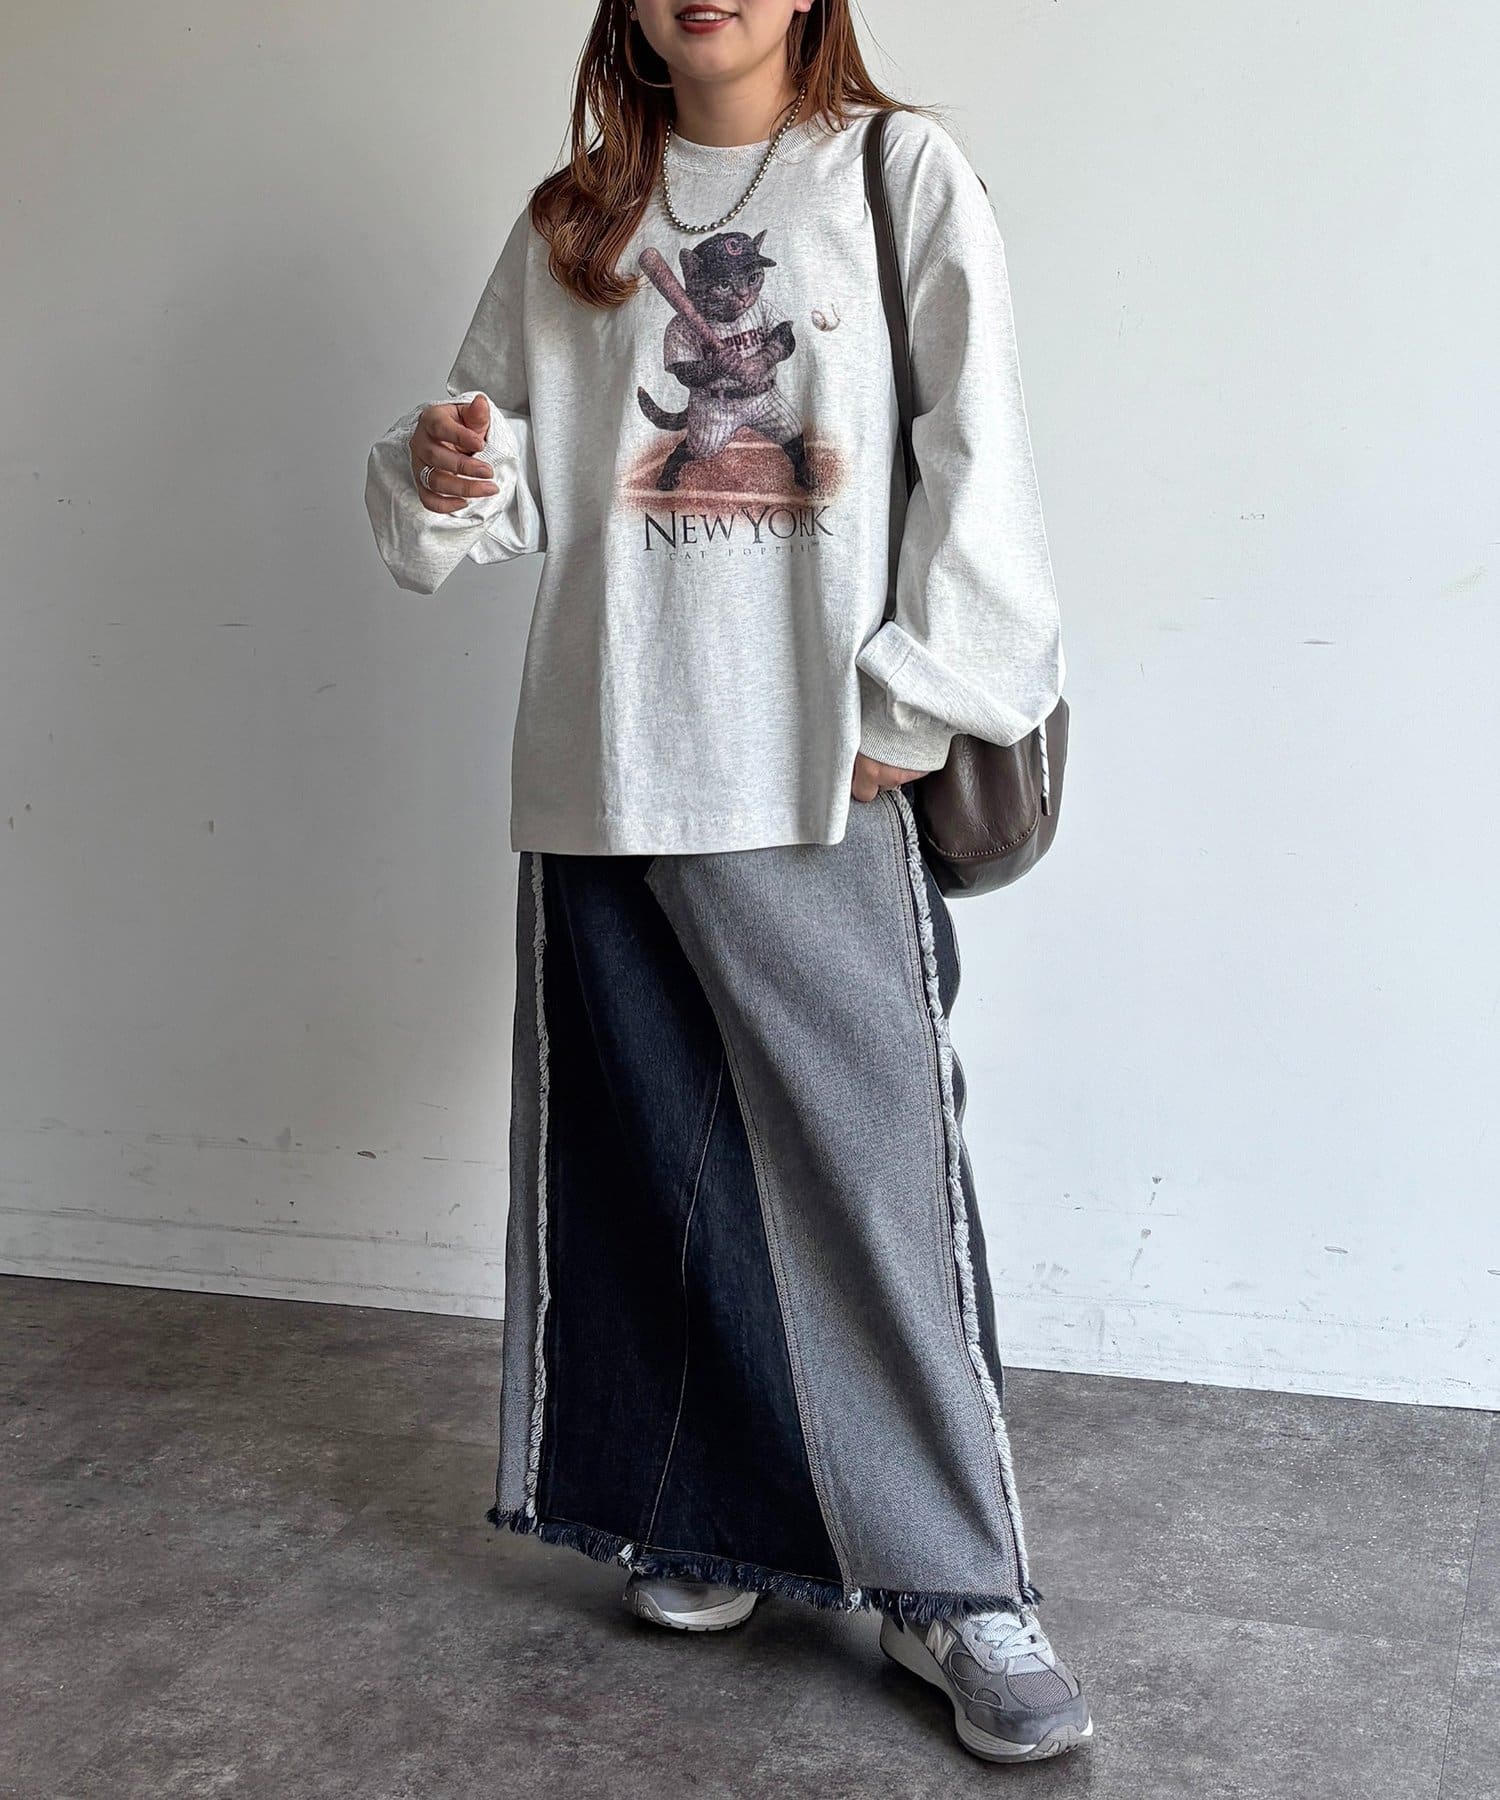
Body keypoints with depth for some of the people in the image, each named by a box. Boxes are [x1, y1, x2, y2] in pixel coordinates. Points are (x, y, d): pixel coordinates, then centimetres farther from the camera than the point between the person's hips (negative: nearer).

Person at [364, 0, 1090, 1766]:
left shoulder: (899, 171, 6)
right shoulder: (573, 224, 15)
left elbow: (973, 450, -1)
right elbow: (516, 471, 18)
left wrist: (916, 702, -8)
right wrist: (450, 474, -6)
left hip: (823, 775, -3)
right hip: (604, 769, 3)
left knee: (872, 1156, -4)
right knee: (650, 1159, 9)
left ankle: (951, 1578, 9)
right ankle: (700, 1516, 27)